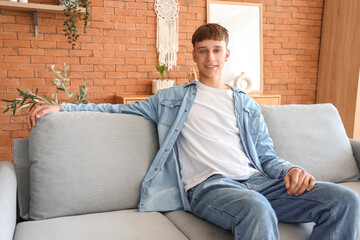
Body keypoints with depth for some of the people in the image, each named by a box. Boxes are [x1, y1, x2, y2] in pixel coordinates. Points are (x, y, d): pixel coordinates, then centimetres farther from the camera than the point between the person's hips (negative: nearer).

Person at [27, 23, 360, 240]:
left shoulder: (247, 105, 23)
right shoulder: (172, 98, 17)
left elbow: (266, 155, 19)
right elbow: (122, 110, 17)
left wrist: (290, 169, -4)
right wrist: (61, 107, 9)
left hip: (255, 180, 5)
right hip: (208, 186, -4)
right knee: (257, 209, -41)